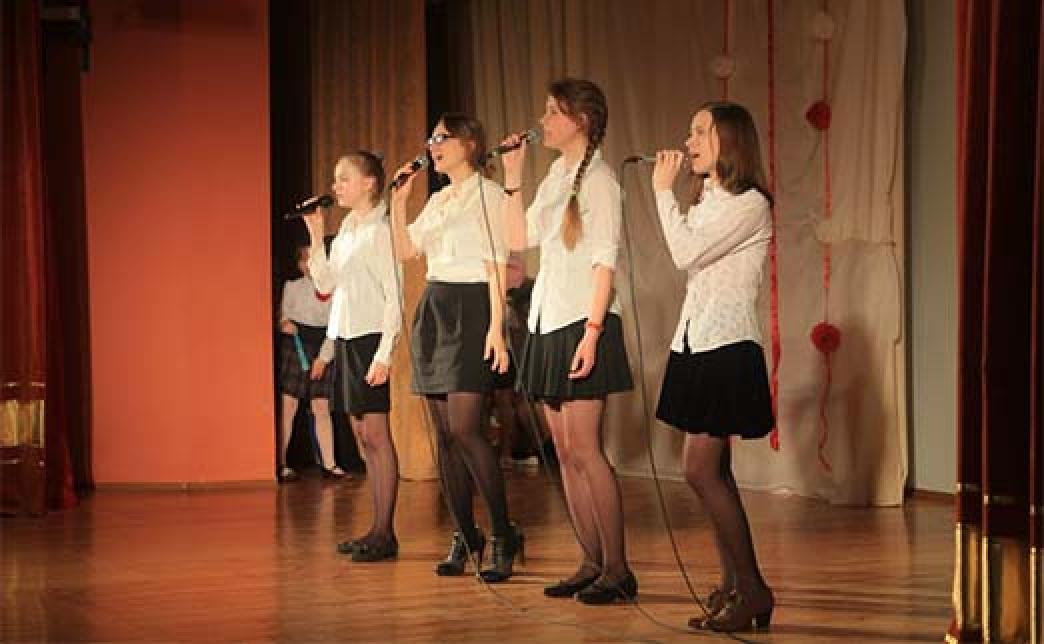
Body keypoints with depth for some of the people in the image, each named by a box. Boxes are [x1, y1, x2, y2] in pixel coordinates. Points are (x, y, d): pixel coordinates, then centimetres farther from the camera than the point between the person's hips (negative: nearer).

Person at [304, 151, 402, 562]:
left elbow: (394, 296, -13)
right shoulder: (344, 233, 16)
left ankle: (384, 532, -7)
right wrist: (316, 238, 2)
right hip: (344, 338, 9)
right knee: (362, 436, 8)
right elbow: (325, 285, 11)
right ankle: (377, 531, 12)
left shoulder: (381, 229, -9)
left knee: (375, 433, -9)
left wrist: (384, 353, -19)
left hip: (371, 337, -9)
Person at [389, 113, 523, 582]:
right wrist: (398, 201, 5)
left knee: (464, 429, -16)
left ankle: (504, 535, -8)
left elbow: (497, 265, -11)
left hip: (470, 309, -8)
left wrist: (496, 327, -18)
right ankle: (464, 536, 12)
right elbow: (405, 250, 15)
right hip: (434, 310, 8)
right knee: (444, 433, 5)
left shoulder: (487, 194, -5)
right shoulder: (437, 200, 19)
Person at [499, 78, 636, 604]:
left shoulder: (597, 179, -8)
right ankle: (591, 564, 12)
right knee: (565, 452, 7)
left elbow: (605, 261, -14)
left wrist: (592, 332, -21)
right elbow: (518, 238, 14)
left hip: (581, 324, -8)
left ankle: (617, 569, -5)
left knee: (584, 450, -10)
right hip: (547, 323, 8)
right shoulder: (554, 179, 16)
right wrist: (512, 178, 9)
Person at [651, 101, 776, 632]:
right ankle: (733, 588, 13)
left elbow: (686, 253, -17)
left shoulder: (750, 204, -10)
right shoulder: (705, 202, 17)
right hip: (695, 344, 9)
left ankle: (752, 589, -6)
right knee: (715, 472, 8)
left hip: (726, 348, -9)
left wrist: (664, 190, -9)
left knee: (701, 470, -13)